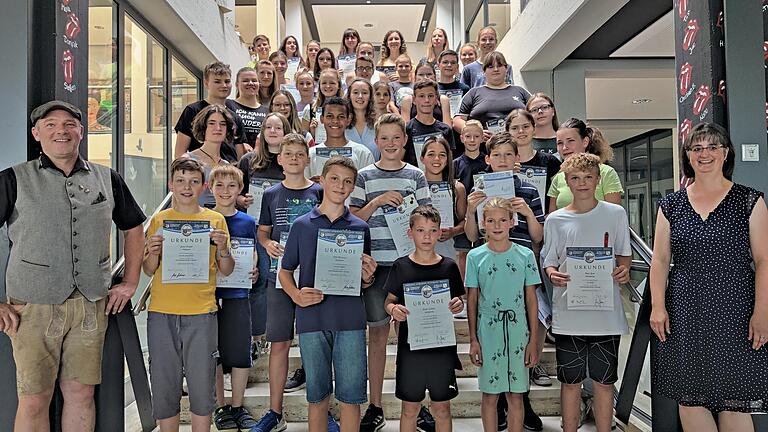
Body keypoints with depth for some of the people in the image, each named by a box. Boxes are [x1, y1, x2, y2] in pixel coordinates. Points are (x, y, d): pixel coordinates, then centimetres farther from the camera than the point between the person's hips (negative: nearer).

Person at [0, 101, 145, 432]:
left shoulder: (107, 179, 9)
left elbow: (133, 229, 20)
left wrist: (130, 282, 12)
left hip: (92, 305, 3)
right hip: (33, 307, -2)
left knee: (81, 393, 10)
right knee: (34, 401, 4)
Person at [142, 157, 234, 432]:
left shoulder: (215, 220, 6)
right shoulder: (159, 221, 8)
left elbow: (226, 271, 8)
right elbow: (149, 270, 10)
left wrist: (223, 249, -11)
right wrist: (154, 252, -9)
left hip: (201, 313, -1)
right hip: (161, 313, 1)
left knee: (202, 386, 4)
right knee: (164, 386, 7)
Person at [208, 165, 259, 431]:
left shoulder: (247, 222, 5)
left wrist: (254, 272, -6)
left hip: (237, 293, 1)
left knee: (240, 352, 4)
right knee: (213, 352, 6)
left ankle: (238, 406, 19)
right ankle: (220, 407, 20)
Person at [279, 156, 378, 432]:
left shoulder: (360, 228, 6)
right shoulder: (302, 225, 4)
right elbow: (285, 271, 10)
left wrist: (368, 278, -9)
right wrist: (297, 295, -9)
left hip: (350, 319, 0)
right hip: (311, 318, 0)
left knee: (351, 394, 3)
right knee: (317, 393, 11)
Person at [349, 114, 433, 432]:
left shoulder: (416, 176, 8)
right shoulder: (364, 176, 6)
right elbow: (353, 220, 2)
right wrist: (377, 202, -12)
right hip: (375, 263, 0)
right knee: (377, 331, 5)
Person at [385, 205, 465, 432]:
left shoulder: (449, 266, 1)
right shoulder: (401, 266, -2)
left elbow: (458, 302, 8)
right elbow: (389, 300, 4)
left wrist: (458, 305, -14)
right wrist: (393, 309, -18)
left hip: (442, 346, 1)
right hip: (410, 347, -1)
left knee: (442, 408, 10)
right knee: (410, 408, 9)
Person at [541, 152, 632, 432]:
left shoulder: (615, 214, 3)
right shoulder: (555, 220, 3)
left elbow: (625, 254, 10)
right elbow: (548, 262, 7)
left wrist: (624, 269, -12)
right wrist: (553, 275, -15)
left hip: (606, 312, 0)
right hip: (568, 313, 0)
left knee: (604, 381, 9)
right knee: (570, 381, 9)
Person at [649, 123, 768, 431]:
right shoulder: (671, 205, 8)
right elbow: (660, 260, 8)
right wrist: (658, 306, -1)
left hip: (735, 313, -2)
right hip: (684, 317, 2)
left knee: (734, 402, 1)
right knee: (689, 398, 6)